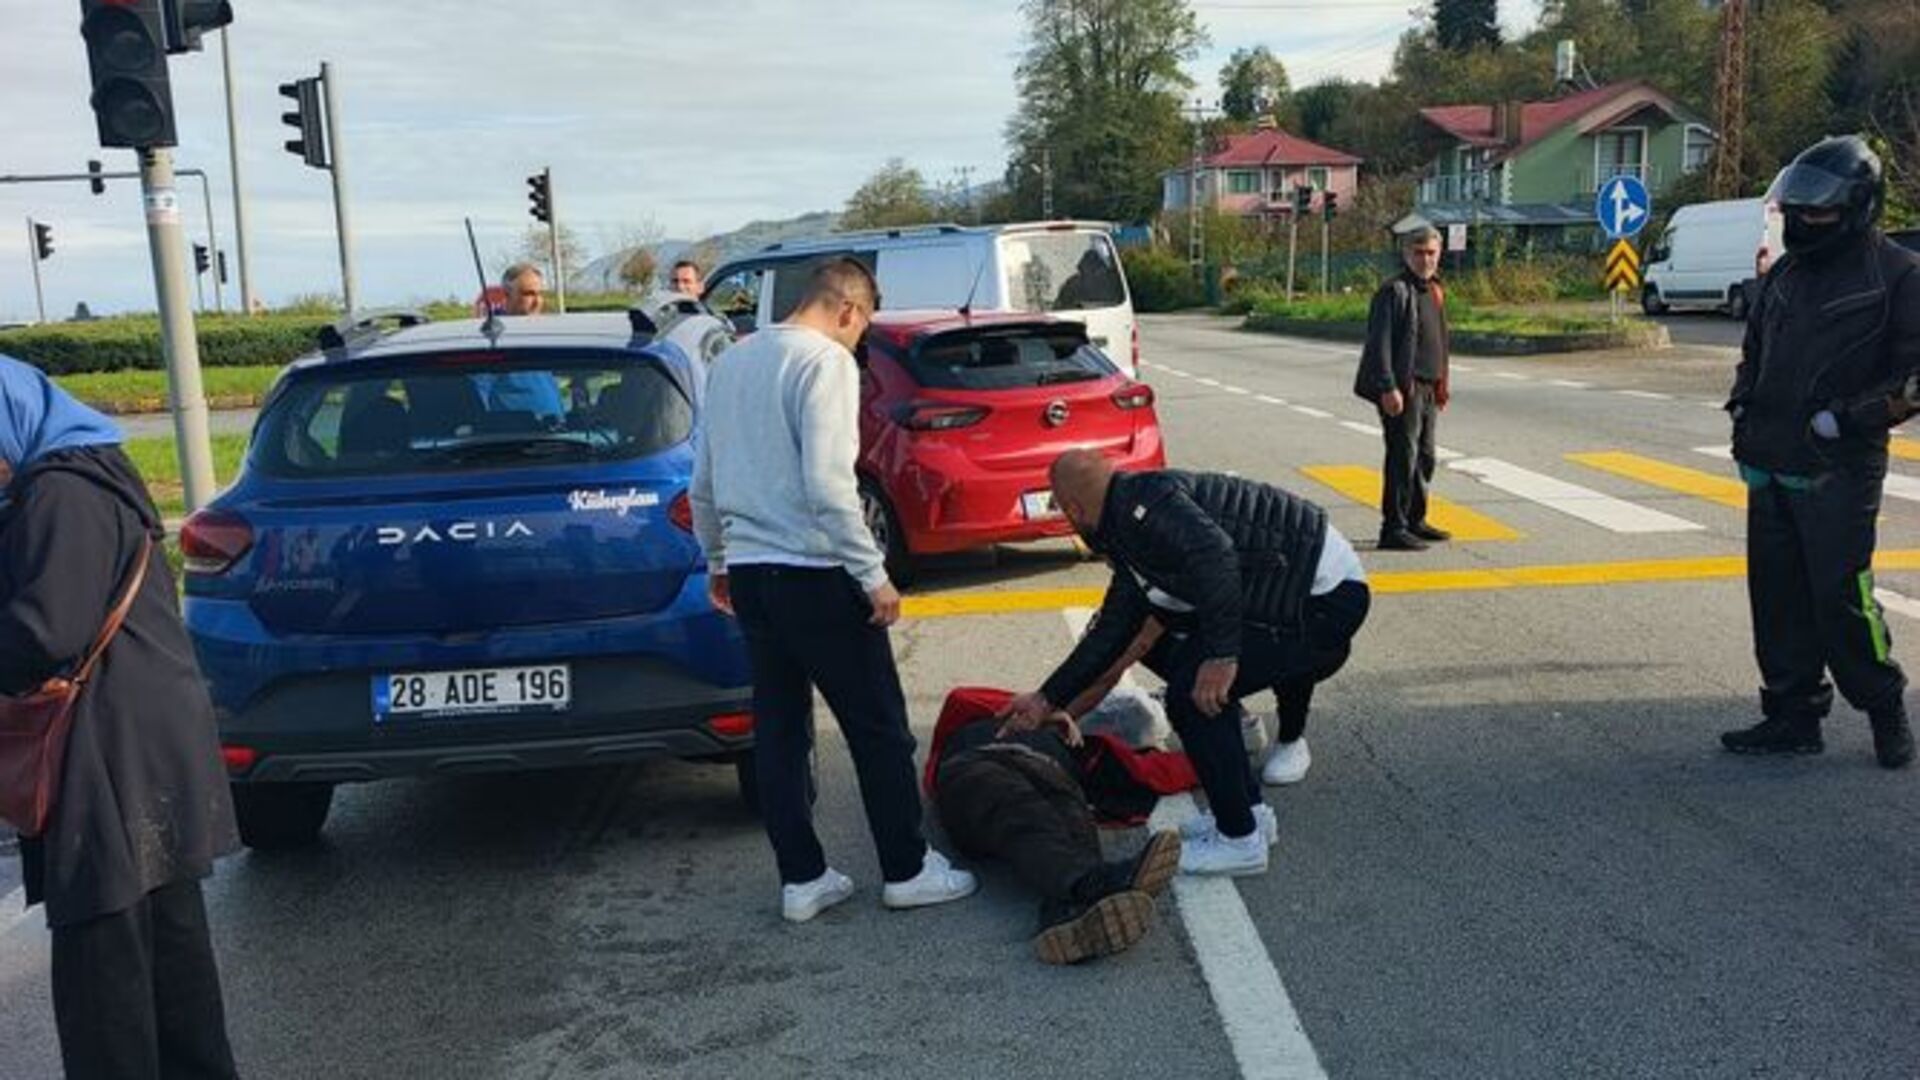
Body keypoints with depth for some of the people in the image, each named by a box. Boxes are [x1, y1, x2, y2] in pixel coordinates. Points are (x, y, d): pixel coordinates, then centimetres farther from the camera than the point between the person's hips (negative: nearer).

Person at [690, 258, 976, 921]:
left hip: (748, 570, 8)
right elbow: (828, 484, -21)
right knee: (878, 728, 5)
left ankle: (802, 880, 18)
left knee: (778, 730, 12)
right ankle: (908, 871, 15)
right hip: (813, 574, -8)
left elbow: (702, 482, 18)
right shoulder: (827, 362, -12)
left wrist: (717, 560, 28)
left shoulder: (732, 362, 13)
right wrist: (874, 574, -15)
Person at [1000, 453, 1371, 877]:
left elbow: (1215, 555, -31)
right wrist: (1047, 700, 26)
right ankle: (1249, 813, 24)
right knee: (1186, 665, 17)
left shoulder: (1140, 503, -14)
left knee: (1193, 693, -11)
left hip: (1328, 596, -10)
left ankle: (1241, 840, 3)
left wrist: (1222, 655, -30)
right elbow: (1111, 633, 22)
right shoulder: (1130, 537, 18)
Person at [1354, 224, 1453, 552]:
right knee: (1403, 457, -9)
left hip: (1428, 389, 9)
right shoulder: (1394, 291, -12)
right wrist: (1388, 388, -22)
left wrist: (1441, 385, 22)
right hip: (1402, 389, -9)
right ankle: (1393, 528, -5)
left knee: (1425, 457, 15)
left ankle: (1415, 521, 28)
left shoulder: (1435, 290, 16)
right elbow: (1379, 343, -17)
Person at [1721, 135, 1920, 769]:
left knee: (1841, 597, -5)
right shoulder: (1787, 272, 15)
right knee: (1777, 596, 9)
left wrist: (1845, 419, -15)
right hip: (1770, 466, 7)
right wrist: (1743, 411, 12)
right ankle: (1793, 716, 19)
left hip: (1838, 470, -6)